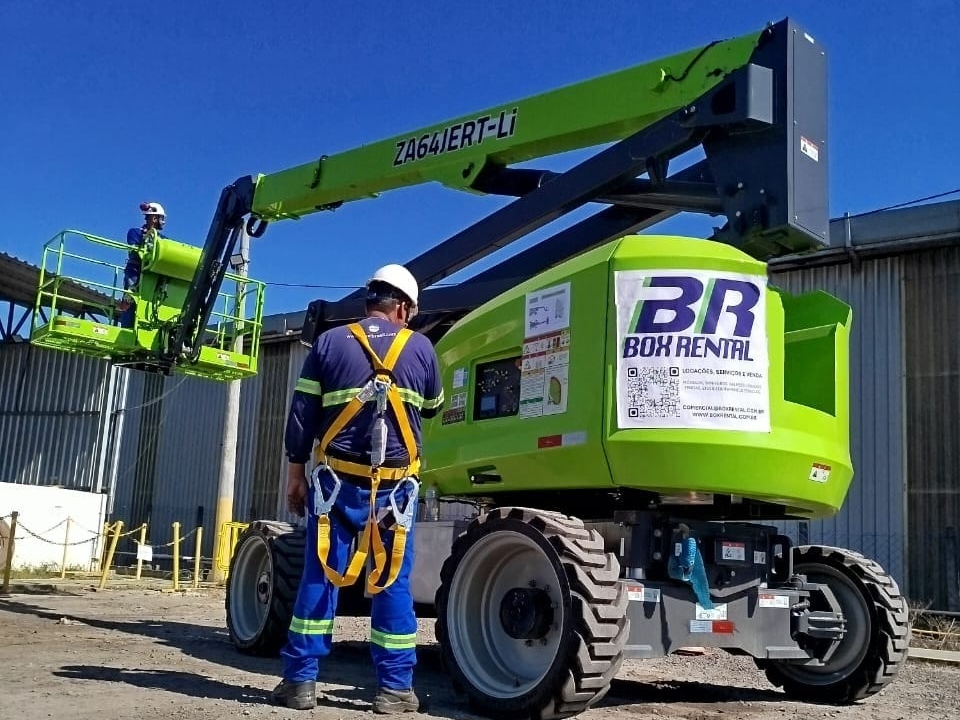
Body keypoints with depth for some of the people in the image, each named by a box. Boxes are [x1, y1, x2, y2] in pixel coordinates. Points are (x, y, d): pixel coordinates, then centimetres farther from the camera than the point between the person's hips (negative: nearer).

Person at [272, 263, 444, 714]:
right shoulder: (421, 348, 4)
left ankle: (301, 681, 9)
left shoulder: (330, 342, 2)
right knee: (392, 582, 6)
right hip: (394, 485, 0)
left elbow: (302, 414, 2)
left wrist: (296, 473, 9)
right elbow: (432, 408, 20)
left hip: (336, 479, 0)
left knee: (320, 576, 6)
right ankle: (394, 688, 11)